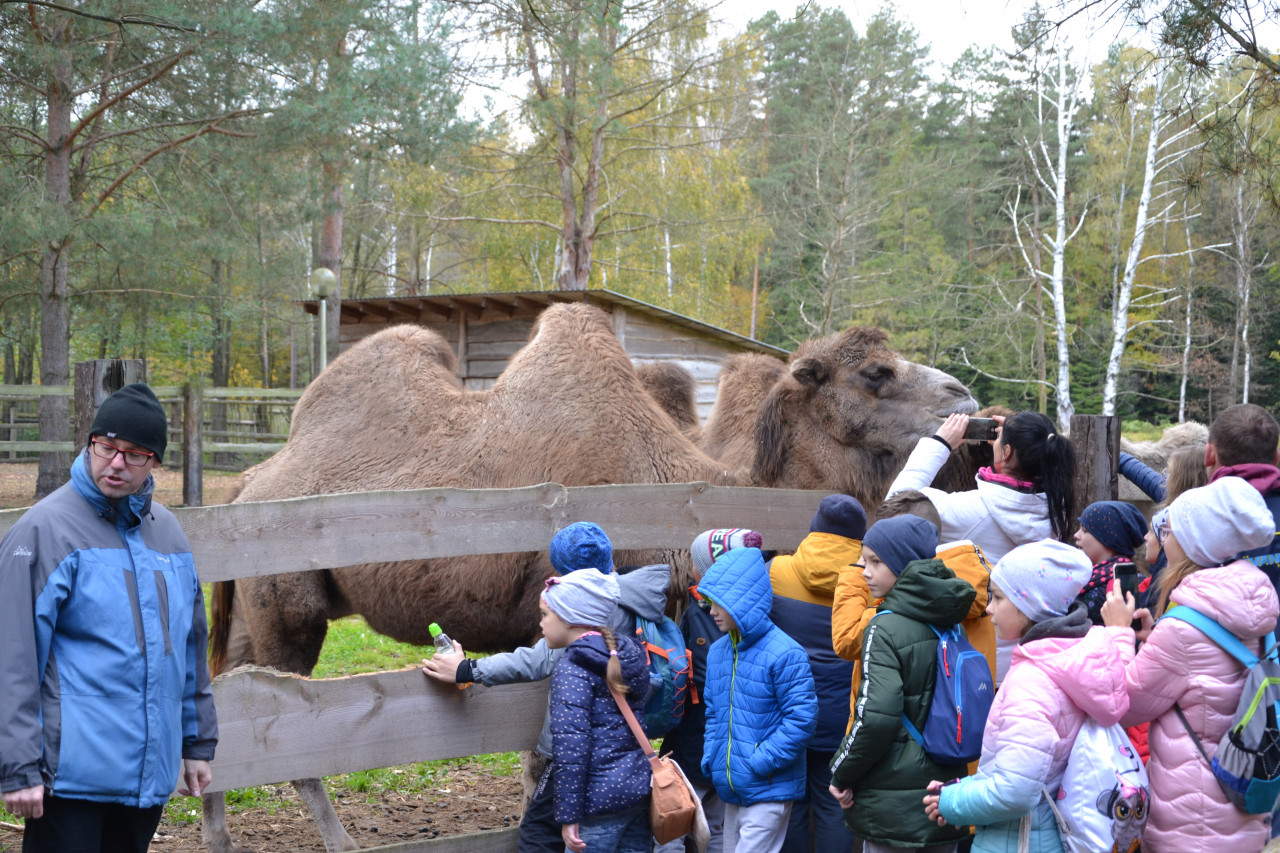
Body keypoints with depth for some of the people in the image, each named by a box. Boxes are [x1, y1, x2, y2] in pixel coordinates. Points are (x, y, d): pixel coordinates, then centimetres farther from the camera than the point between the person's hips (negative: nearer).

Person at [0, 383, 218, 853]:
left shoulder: (167, 530, 11)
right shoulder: (45, 529, -9)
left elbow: (191, 647, 19)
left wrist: (198, 743, 20)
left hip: (151, 774, 6)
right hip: (74, 774, -6)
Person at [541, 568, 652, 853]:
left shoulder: (572, 669, -13)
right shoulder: (628, 656, 12)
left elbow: (571, 747, -19)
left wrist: (568, 816, -17)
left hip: (600, 799, -8)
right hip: (639, 787, 8)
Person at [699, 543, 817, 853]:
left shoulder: (785, 653, -16)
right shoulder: (717, 651, 9)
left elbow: (801, 718, -18)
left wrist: (760, 762, -18)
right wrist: (711, 758, 5)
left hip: (769, 790, -8)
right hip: (731, 789, 8)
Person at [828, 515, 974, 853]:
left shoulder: (886, 628, -15)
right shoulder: (949, 623, 7)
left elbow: (876, 717, -23)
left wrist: (842, 775, -9)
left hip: (893, 802, -7)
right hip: (945, 794, 7)